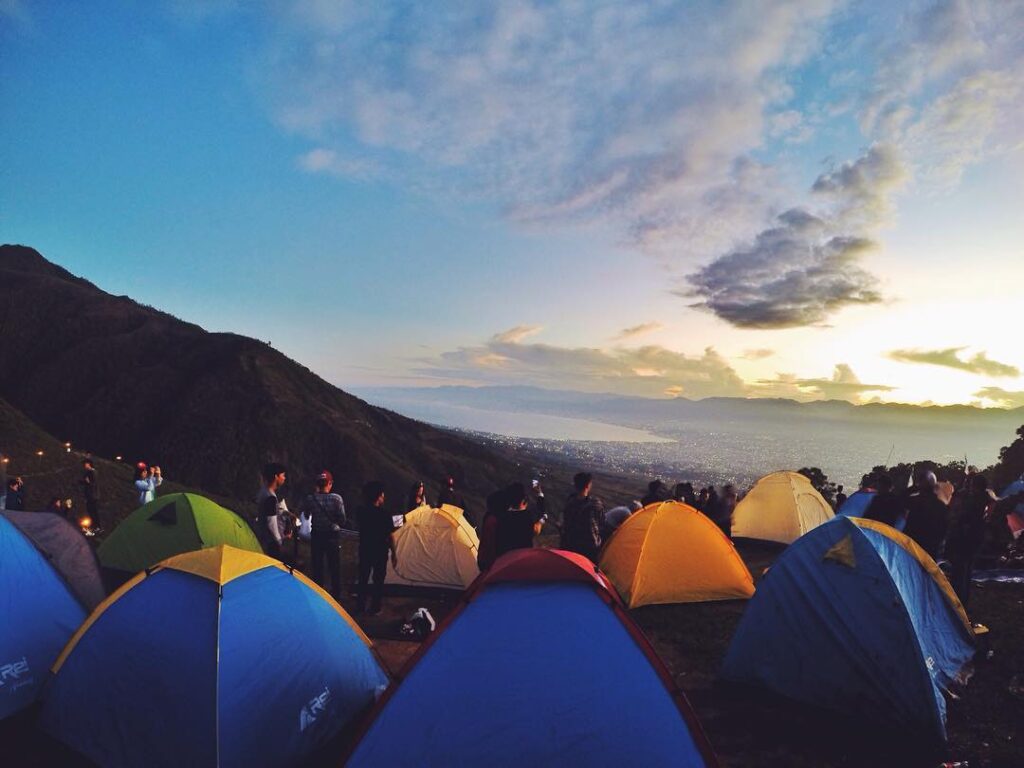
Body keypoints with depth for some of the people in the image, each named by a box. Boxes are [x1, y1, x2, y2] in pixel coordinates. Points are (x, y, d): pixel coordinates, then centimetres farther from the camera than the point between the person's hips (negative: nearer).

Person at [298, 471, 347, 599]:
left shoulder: (310, 499, -11)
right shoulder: (336, 499, -17)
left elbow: (305, 516, 4)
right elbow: (342, 520, -15)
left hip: (316, 535, 1)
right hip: (332, 535, -1)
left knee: (317, 565, 16)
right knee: (334, 567, 13)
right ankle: (336, 594, 23)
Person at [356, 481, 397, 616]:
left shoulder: (361, 512, -7)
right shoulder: (384, 515, -19)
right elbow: (390, 537, -14)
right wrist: (394, 553, -4)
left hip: (364, 550, 4)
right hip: (380, 552, -4)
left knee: (363, 578, 17)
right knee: (378, 580, 10)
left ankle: (360, 607, 26)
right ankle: (375, 609, 17)